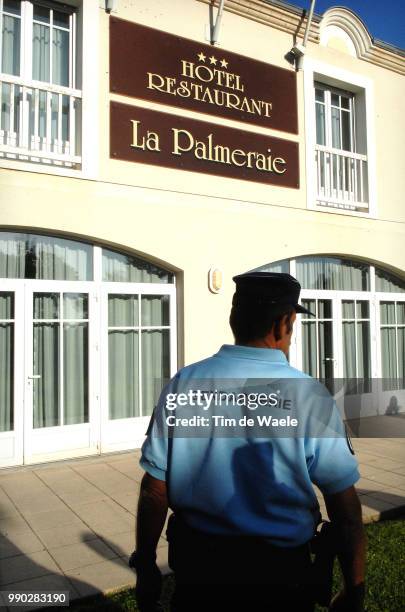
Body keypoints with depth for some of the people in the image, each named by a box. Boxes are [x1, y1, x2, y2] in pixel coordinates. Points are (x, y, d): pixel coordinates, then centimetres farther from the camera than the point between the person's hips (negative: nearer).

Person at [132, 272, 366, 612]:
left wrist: (146, 565, 6)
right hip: (280, 571, -1)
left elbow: (154, 488, -8)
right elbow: (345, 507, -13)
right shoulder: (308, 395, -16)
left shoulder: (182, 384, -11)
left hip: (194, 562, 2)